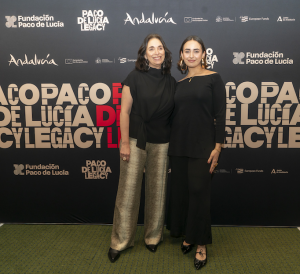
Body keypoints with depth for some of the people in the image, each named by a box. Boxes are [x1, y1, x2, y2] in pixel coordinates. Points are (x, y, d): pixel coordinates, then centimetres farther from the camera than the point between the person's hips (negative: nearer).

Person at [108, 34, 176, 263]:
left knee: (157, 190, 10)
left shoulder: (171, 82, 6)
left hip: (161, 143, 3)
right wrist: (125, 142, -11)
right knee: (128, 190, 1)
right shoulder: (135, 78, -4)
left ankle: (153, 236, 27)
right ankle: (120, 241, 16)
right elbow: (125, 111, -6)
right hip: (136, 140, -3)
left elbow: (174, 114, 9)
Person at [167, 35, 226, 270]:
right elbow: (176, 114, 14)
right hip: (179, 145, 5)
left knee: (199, 192, -1)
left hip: (202, 145, -5)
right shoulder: (180, 83, 12)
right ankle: (188, 235, 29)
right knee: (180, 191, 10)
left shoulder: (213, 78, -2)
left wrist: (217, 146, -13)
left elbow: (220, 114, -7)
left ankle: (201, 244, 15)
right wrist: (171, 145, 12)